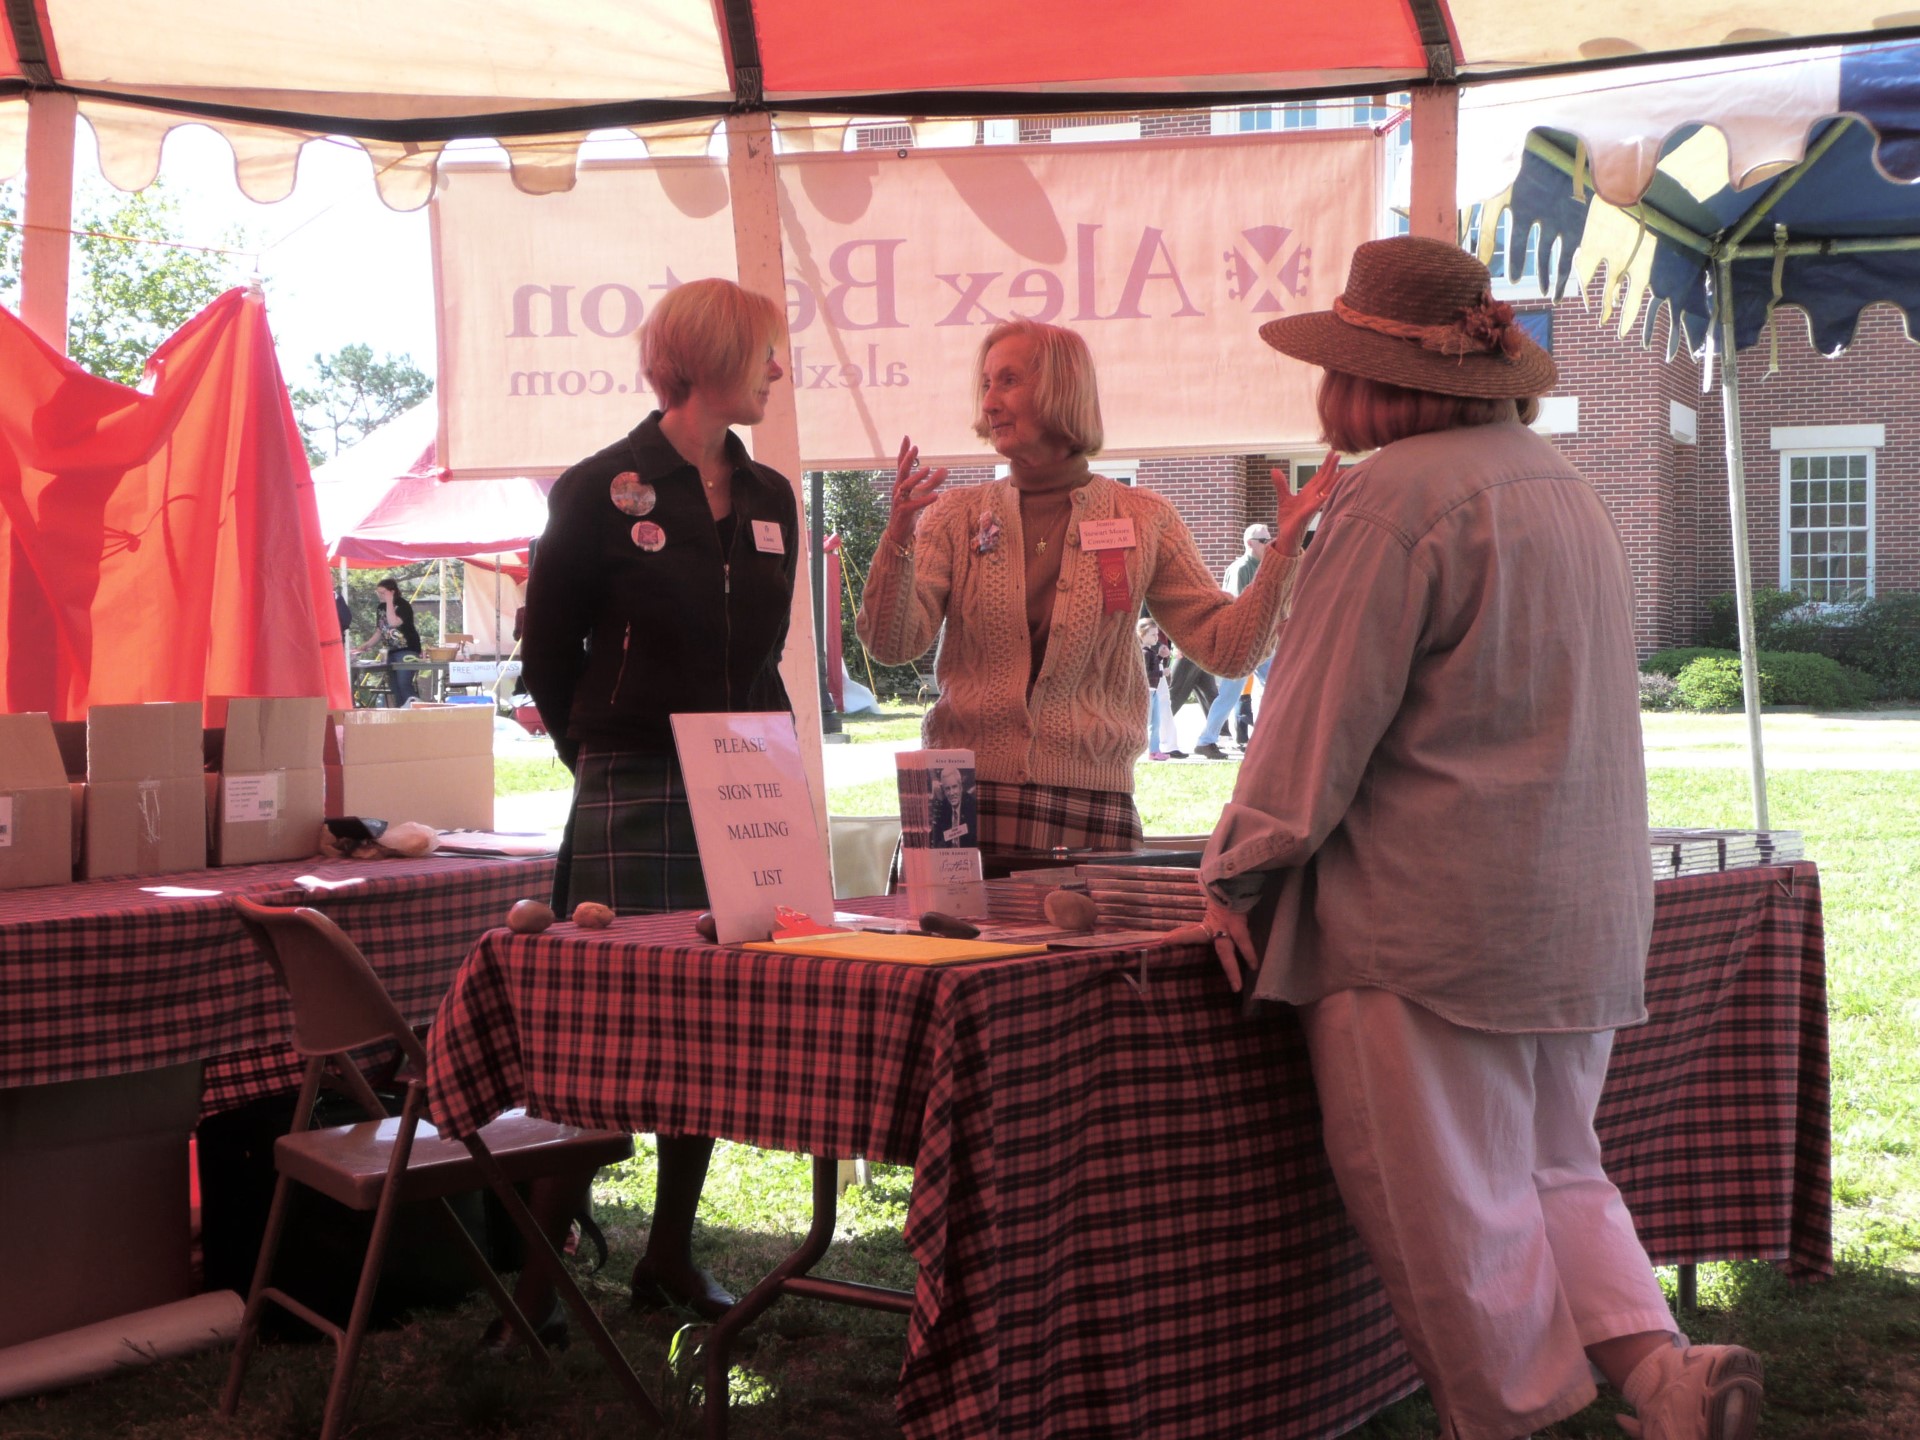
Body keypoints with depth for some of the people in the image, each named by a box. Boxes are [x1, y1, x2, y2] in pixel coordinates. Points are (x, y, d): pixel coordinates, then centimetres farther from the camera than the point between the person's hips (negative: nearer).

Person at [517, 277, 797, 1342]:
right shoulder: (601, 491, -4)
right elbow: (546, 655, 2)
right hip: (634, 802, -5)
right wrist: (603, 763, 4)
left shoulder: (768, 498, 13)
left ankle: (671, 1253, 20)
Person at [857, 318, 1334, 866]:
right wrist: (898, 537, -17)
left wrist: (1285, 547, -7)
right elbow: (892, 645, -3)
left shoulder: (1141, 520, 7)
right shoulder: (957, 516, 9)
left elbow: (1228, 646, 2)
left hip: (1090, 805, 0)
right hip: (968, 799, 0)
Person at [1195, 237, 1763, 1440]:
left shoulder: (1400, 494, -14)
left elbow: (1321, 717, -13)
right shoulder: (1563, 486, 16)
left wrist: (1241, 877, -3)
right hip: (1586, 916, 9)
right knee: (1550, 1168, 19)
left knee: (1448, 1205, 2)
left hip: (1438, 921, -9)